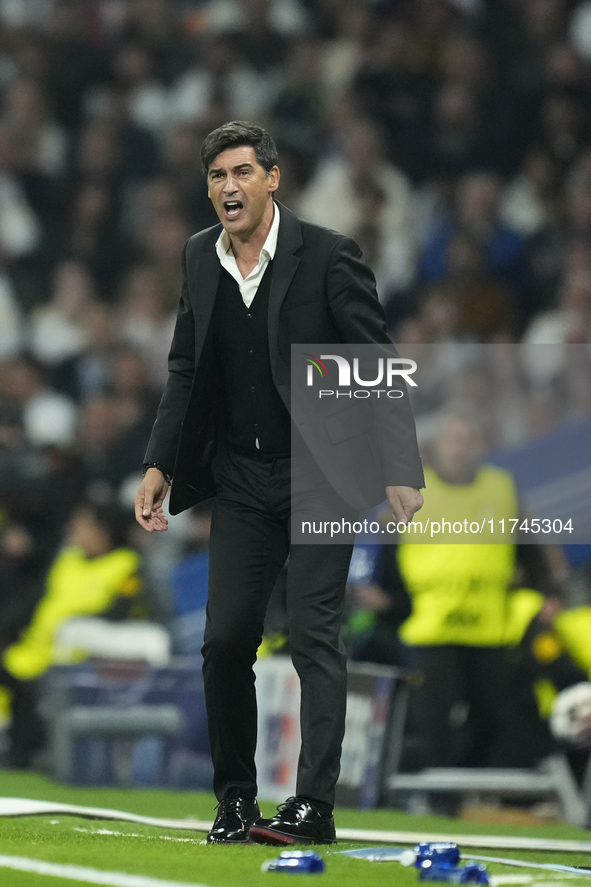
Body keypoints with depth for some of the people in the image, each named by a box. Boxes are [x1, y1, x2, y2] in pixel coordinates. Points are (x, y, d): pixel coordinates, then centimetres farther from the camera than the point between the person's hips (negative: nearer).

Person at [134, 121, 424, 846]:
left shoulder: (326, 255, -11)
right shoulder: (199, 257, 5)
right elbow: (186, 370, 15)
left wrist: (400, 469, -16)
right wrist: (159, 465, 9)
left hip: (320, 474, -5)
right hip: (242, 479, 5)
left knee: (313, 635, -10)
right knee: (226, 639, 2)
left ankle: (313, 806, -10)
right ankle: (235, 799, 15)